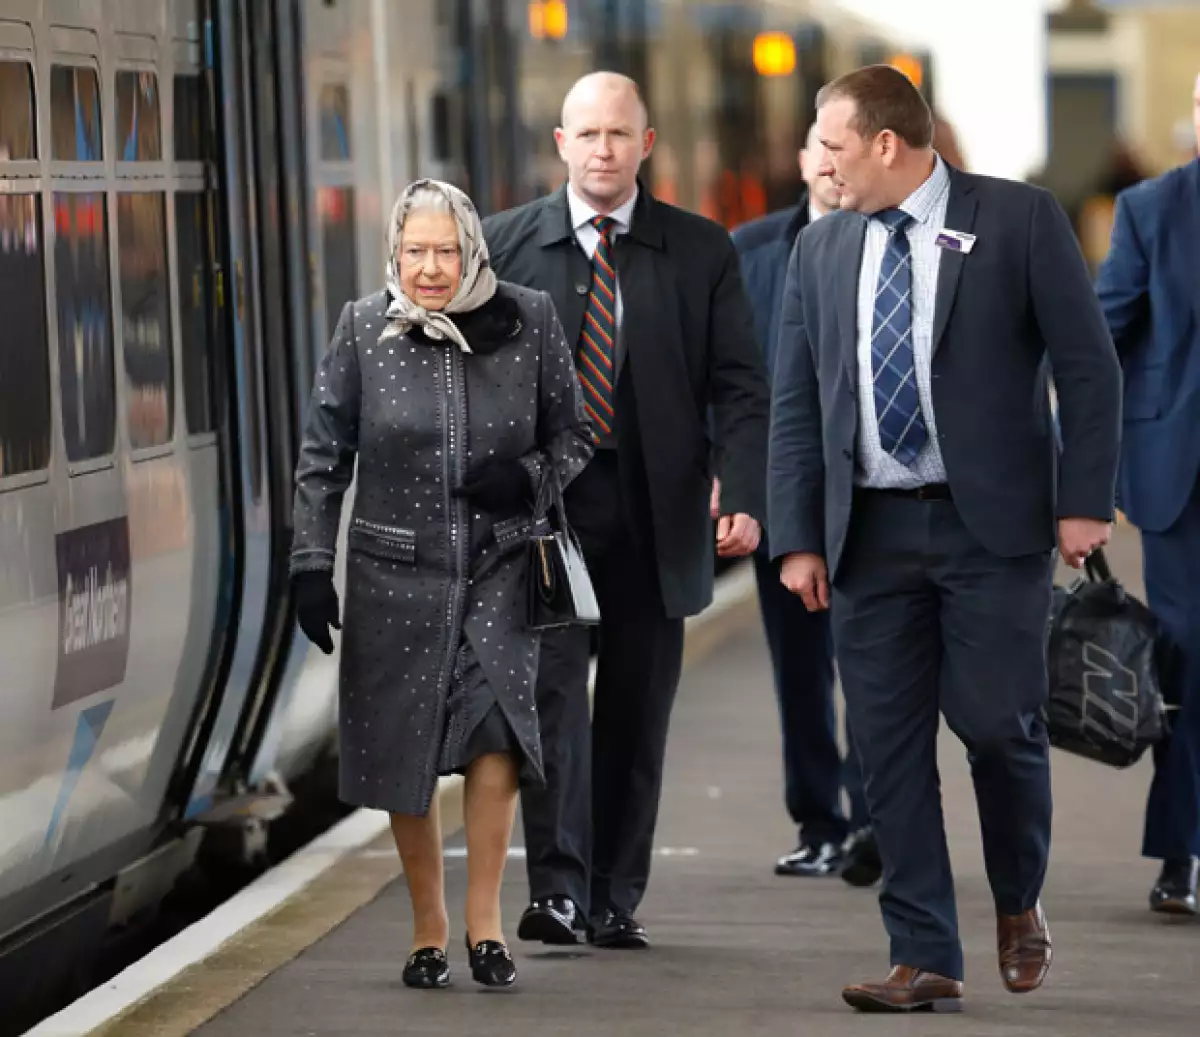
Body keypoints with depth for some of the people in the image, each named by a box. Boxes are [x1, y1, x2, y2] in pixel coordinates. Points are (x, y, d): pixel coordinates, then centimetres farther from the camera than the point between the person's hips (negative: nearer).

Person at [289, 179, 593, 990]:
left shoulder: (529, 322, -2)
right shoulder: (365, 328, -2)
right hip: (396, 572, 1)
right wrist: (312, 565, -2)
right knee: (404, 755, 4)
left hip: (499, 567, -1)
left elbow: (575, 437, 7)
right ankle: (429, 928, 21)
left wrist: (528, 475, -14)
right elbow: (323, 457, 4)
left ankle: (485, 919, -9)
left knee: (497, 719, -20)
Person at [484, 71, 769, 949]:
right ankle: (557, 889, -15)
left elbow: (739, 387, 2)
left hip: (655, 512, 1)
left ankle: (616, 899, 13)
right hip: (542, 505, -1)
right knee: (554, 689, -12)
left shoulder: (701, 251, 5)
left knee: (637, 712, 6)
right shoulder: (506, 244, 5)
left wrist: (744, 497, -12)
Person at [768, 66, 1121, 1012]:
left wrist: (1085, 500, -7)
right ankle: (926, 960, 7)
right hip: (870, 533, 4)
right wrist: (799, 537, 4)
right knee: (890, 747, 1)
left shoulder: (1021, 221, -3)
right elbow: (796, 402, 10)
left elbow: (1089, 367, -2)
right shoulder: (821, 249, 10)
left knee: (997, 723, -6)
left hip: (990, 524, -4)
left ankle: (1019, 904, 21)